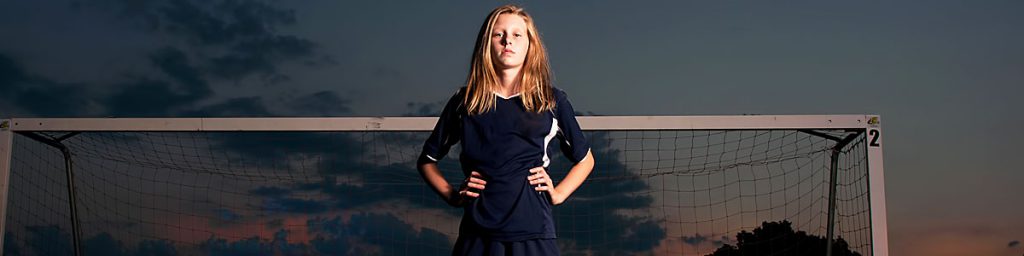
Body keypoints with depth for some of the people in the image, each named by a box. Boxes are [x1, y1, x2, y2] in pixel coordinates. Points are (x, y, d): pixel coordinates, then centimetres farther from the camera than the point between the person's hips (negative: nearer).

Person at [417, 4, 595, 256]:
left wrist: (558, 193, 7)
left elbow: (585, 159, 21)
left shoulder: (552, 102, 6)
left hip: (533, 235, 0)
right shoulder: (465, 101, 6)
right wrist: (452, 195, 4)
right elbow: (427, 160, 18)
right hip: (477, 236, 0)